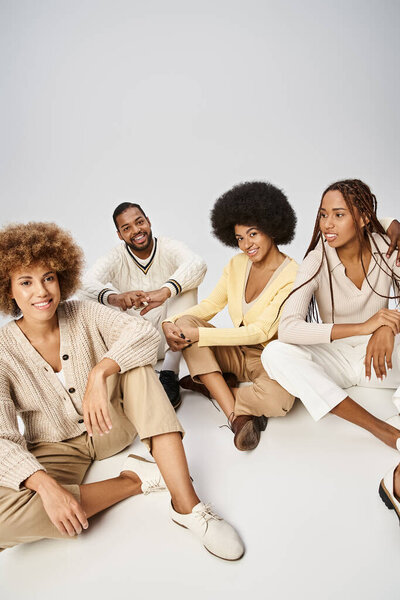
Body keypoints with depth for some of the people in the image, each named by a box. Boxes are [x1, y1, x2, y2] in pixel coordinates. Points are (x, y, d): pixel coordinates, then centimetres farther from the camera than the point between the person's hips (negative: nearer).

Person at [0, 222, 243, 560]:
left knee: (133, 361, -27)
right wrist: (46, 485, -37)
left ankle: (187, 504, -32)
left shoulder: (83, 315, -11)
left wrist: (100, 373, -40)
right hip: (57, 449, -1)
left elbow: (147, 334, -26)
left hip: (112, 426, 2)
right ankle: (136, 479, -18)